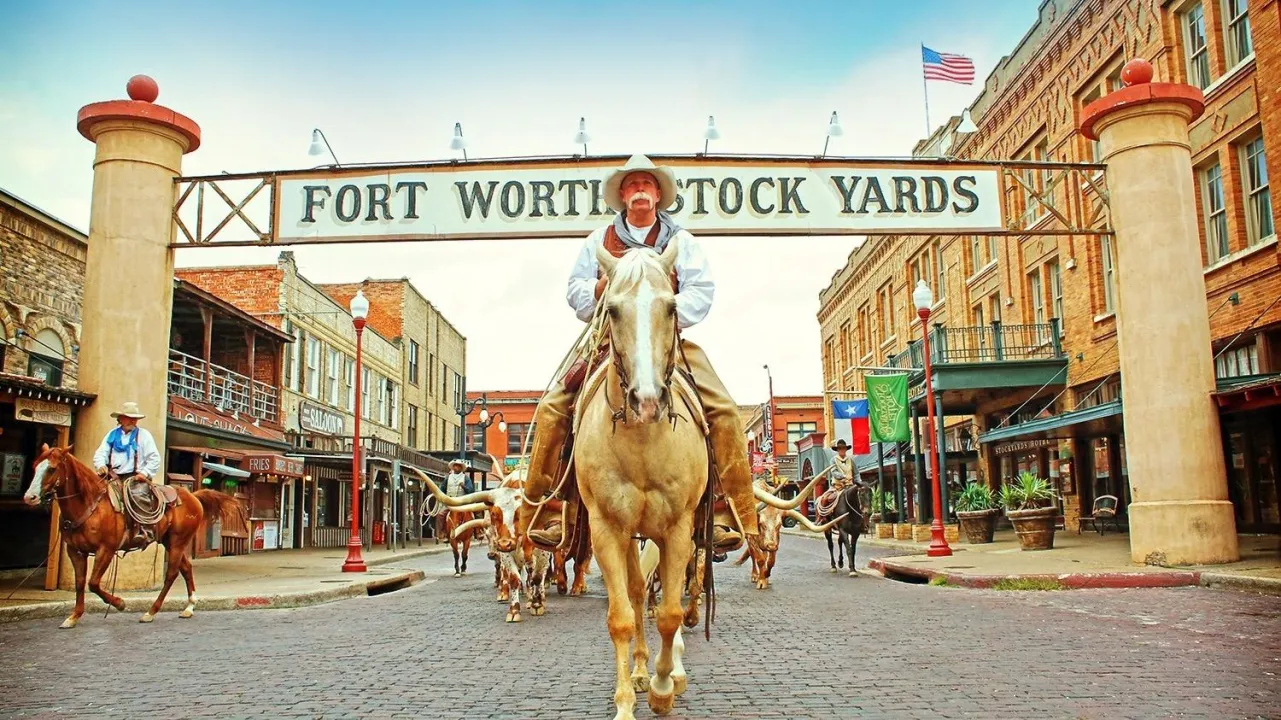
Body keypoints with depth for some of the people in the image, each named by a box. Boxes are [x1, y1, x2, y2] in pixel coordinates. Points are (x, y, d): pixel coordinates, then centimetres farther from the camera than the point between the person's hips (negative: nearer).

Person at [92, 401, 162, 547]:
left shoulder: (144, 435, 6)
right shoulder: (112, 434, 17)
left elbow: (154, 459, 2)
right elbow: (100, 453, 11)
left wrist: (145, 473, -12)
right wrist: (101, 465, -11)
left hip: (135, 477, -4)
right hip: (113, 477, 5)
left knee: (137, 495, -30)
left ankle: (145, 531, -31)